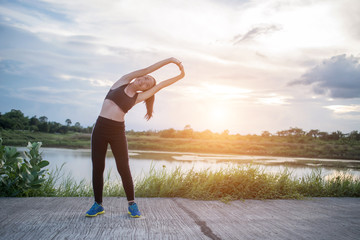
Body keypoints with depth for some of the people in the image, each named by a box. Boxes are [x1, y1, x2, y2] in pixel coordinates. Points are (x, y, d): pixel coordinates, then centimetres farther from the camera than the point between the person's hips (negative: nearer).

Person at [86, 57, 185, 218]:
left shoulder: (138, 97, 8)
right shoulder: (124, 81, 6)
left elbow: (161, 85, 5)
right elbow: (148, 70, 2)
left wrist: (181, 76, 4)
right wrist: (169, 60, 0)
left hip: (118, 131, 0)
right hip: (100, 127, 0)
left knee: (124, 168, -3)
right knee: (97, 168, 2)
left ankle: (132, 204, 10)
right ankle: (98, 204, 14)